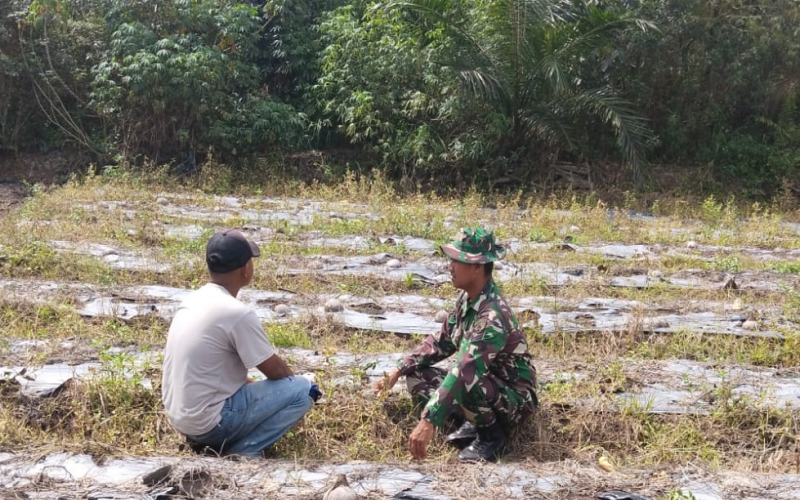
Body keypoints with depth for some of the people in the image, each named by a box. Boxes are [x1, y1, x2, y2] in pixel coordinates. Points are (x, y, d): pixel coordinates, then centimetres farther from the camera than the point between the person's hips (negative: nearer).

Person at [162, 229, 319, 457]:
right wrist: (295, 381, 12)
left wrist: (252, 384, 19)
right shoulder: (237, 313, -21)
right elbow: (275, 370, -9)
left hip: (181, 416, 9)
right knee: (303, 390, -7)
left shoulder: (192, 300, 5)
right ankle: (239, 455, -5)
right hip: (208, 421, -9)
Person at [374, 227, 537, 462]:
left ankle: (491, 435, -10)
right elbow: (441, 341, 9)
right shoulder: (467, 299, -3)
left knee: (464, 382, -38)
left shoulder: (493, 316, -32)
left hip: (514, 400, -8)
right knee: (416, 377, 1)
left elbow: (463, 372, -40)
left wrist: (428, 421, -44)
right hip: (483, 387, 8)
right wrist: (399, 370, 1)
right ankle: (475, 422, 5)